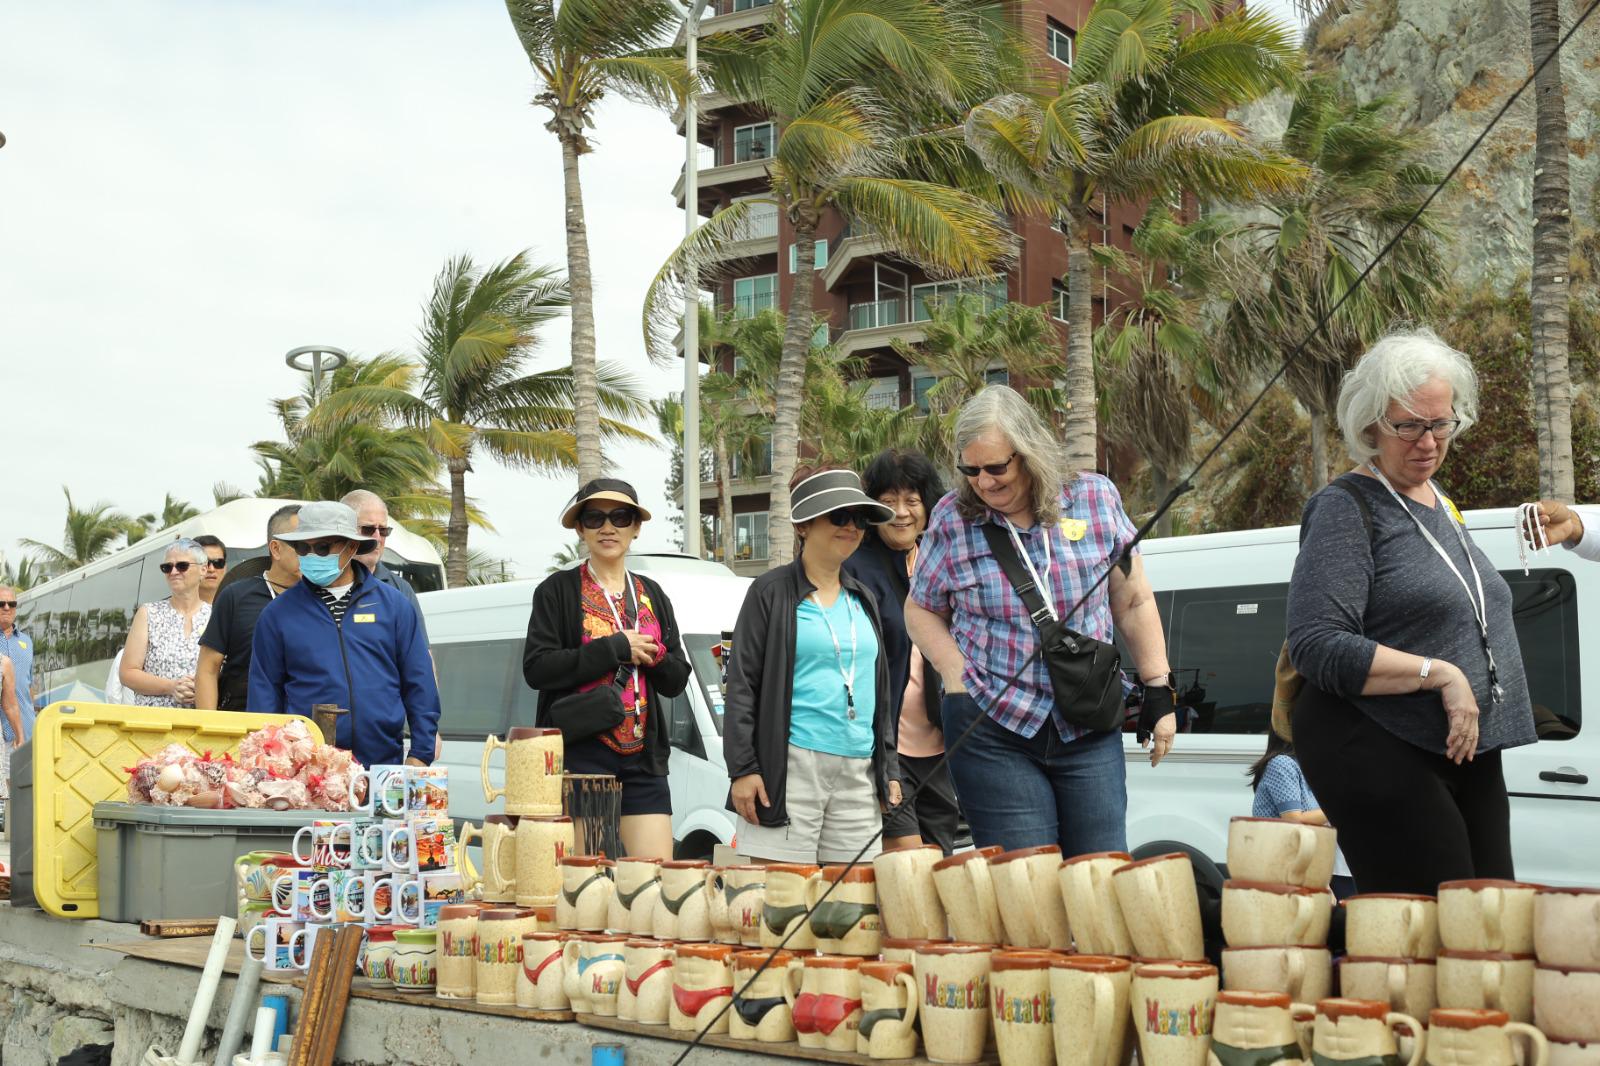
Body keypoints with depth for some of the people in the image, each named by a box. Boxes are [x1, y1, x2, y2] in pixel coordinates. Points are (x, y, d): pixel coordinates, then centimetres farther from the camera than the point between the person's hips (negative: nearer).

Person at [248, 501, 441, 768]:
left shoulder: (393, 604, 6)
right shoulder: (277, 613, 6)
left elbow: (419, 685, 6)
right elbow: (264, 693, 8)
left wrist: (420, 754, 1)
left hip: (384, 765, 0)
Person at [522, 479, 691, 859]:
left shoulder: (652, 596, 16)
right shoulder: (558, 590, 3)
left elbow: (677, 680, 14)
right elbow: (536, 668, -10)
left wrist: (651, 655, -7)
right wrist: (615, 648, -11)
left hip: (643, 757, 4)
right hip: (580, 753, -4)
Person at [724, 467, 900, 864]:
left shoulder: (863, 600, 18)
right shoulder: (772, 592, 0)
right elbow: (741, 684, -4)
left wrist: (889, 770, 17)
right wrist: (742, 768, -11)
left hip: (858, 771, 6)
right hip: (789, 769, -6)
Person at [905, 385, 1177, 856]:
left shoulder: (1096, 497, 1)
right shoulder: (952, 518, -1)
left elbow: (1134, 603, 8)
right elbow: (921, 611, 12)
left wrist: (1159, 691, 5)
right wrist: (958, 679, -3)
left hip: (1088, 727, 1)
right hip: (993, 729, -1)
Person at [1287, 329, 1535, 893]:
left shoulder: (1440, 503, 16)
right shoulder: (1345, 508, -10)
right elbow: (1317, 647, -19)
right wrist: (1439, 674, -21)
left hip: (1470, 753, 9)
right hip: (1378, 756, -9)